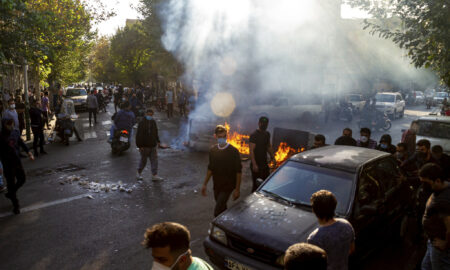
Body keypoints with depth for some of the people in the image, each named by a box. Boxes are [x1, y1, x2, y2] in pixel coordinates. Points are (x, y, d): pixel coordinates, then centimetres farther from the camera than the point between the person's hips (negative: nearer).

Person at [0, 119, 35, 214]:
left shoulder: (15, 132, -2)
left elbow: (21, 142, 15)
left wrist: (28, 151, 7)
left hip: (17, 161, 6)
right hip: (8, 164, -5)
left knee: (22, 179, 15)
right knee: (11, 183, 6)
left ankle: (10, 194, 42)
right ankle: (15, 205, 20)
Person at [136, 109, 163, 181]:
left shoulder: (153, 122, 7)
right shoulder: (142, 123, -11)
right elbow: (139, 135, -13)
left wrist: (157, 141, 18)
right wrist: (140, 146, -17)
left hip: (153, 145, 5)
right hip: (145, 146, -5)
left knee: (154, 160, 1)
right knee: (143, 160, 7)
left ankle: (154, 175, 3)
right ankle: (139, 173, 28)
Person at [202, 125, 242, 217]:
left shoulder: (233, 151, -13)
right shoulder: (212, 150, 3)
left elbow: (238, 171, -11)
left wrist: (237, 189, -12)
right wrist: (204, 184, 12)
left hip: (228, 186, -5)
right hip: (216, 185, 5)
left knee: (217, 212, -13)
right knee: (222, 209, 18)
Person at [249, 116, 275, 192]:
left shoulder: (267, 134, 9)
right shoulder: (254, 135, -15)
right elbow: (251, 150, -20)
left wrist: (272, 155, 11)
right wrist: (254, 164, -27)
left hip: (264, 164, 8)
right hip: (256, 165, -8)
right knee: (256, 184, -2)